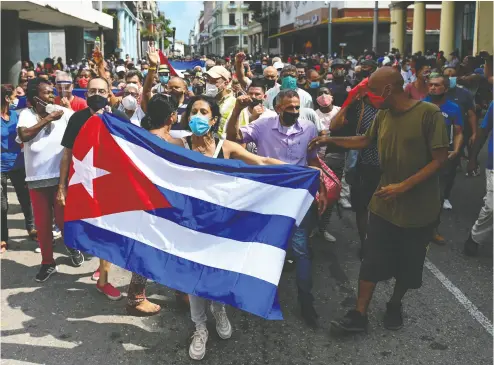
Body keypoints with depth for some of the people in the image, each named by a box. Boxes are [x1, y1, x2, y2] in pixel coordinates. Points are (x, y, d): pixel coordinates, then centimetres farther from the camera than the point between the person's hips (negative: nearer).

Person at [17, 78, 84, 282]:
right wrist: (48, 118, -15)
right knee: (42, 222, 8)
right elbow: (24, 135, -15)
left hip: (60, 175, -1)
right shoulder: (26, 114, 2)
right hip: (36, 177, 1)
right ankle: (47, 263, 23)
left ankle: (72, 246, 34)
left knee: (62, 218, 3)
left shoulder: (64, 112, -1)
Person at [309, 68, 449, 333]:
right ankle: (359, 314, 12)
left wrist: (404, 186, -24)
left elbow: (440, 159, -18)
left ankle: (395, 305, 37)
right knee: (372, 260, 3)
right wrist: (331, 140, 12)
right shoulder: (383, 115, 1)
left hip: (418, 207, -4)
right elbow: (365, 140, 19)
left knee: (408, 264, 13)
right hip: (384, 204, 4)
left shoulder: (429, 113, -17)